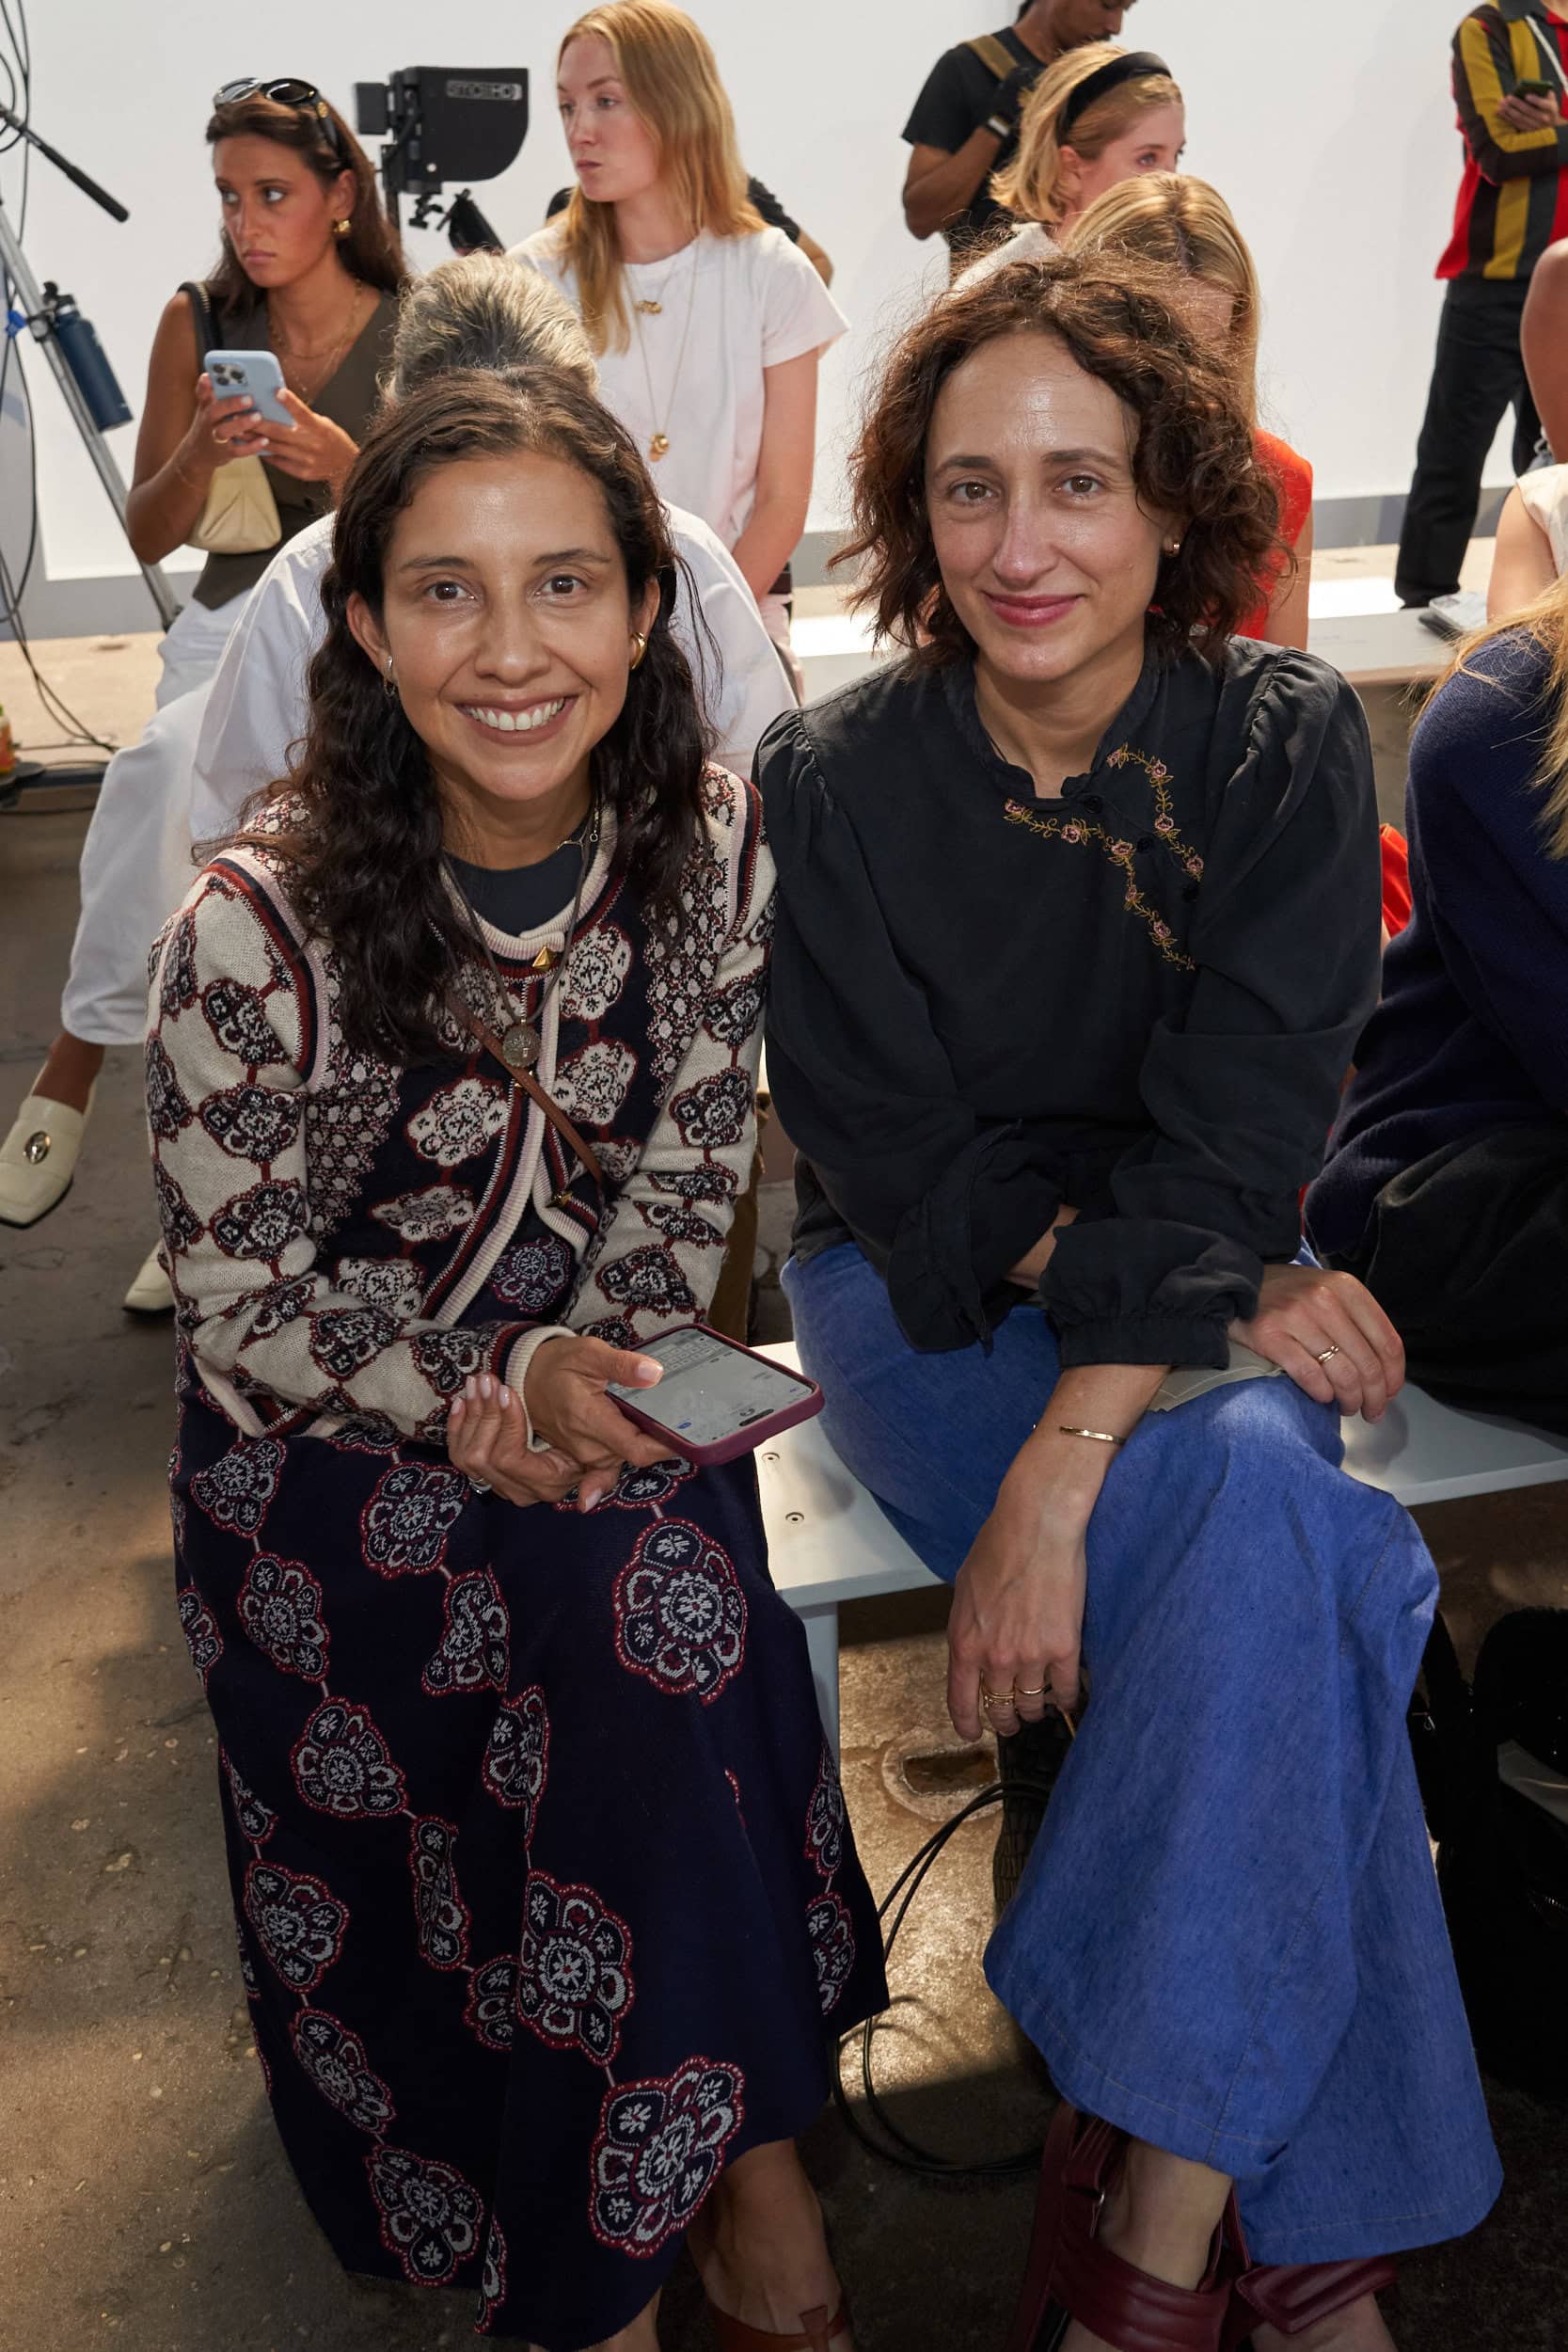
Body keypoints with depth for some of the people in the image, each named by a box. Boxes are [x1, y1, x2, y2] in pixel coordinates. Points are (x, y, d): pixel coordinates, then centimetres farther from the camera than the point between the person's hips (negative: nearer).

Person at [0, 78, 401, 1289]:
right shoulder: (197, 325, 6)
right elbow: (149, 536, 7)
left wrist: (343, 464, -18)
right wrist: (201, 455, -13)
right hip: (231, 625, 2)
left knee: (160, 768, -30)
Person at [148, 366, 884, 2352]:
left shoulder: (708, 843, -8)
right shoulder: (261, 924, -19)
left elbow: (688, 1175, 2)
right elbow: (244, 1314, -11)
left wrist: (591, 1382, -15)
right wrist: (491, 1407, -25)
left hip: (591, 1385, 3)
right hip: (324, 1442, -3)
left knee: (672, 1601, -25)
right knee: (643, 1615, -27)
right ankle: (744, 2162, -4)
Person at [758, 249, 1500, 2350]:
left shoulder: (1285, 743, -8)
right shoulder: (836, 777, -9)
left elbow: (1240, 1135, -17)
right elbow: (904, 1163, -10)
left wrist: (1066, 1461, -29)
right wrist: (1200, 1298, -22)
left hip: (1207, 1297, 2)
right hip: (927, 1302, -1)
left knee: (1253, 1491, -32)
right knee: (1266, 1526, -30)